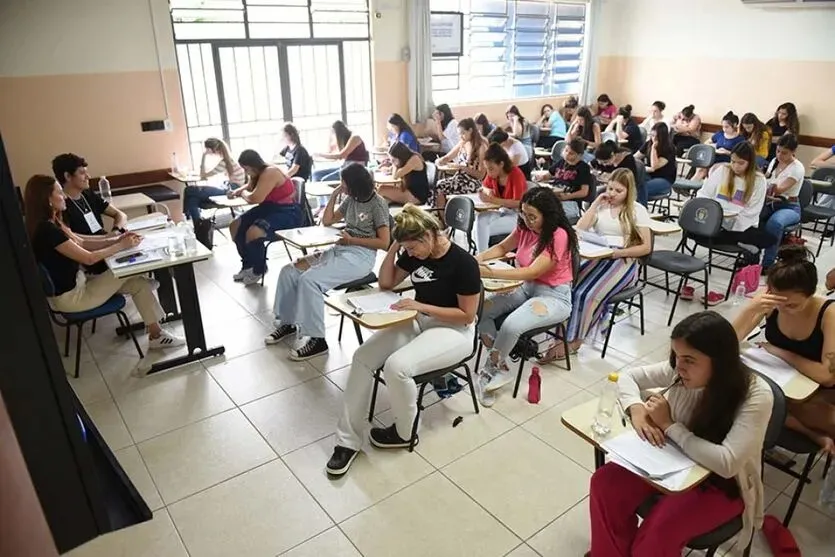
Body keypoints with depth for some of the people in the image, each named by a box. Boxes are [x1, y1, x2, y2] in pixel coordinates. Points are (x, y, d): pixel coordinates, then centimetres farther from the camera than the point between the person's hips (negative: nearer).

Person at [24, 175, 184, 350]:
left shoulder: (51, 223, 4)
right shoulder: (47, 230, -26)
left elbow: (81, 242, 10)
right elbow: (89, 258, -23)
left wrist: (116, 239, -2)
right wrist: (121, 246, -12)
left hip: (77, 283, 9)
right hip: (69, 296, -9)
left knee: (138, 282, 1)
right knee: (129, 269, -6)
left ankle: (156, 334, 9)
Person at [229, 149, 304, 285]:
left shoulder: (270, 173, -22)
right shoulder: (259, 172, 8)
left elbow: (255, 198, -26)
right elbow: (249, 188, 29)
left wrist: (243, 193, -4)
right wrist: (237, 191, 8)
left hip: (287, 212, -11)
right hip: (270, 208, 11)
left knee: (253, 232, -30)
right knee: (235, 226, 3)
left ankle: (259, 269, -3)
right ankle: (248, 264, 15)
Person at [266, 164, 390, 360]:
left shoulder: (378, 204, -8)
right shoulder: (351, 200, 14)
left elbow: (384, 242, -13)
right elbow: (327, 221, 20)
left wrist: (353, 240, -14)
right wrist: (334, 195, 10)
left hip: (361, 256, -8)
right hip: (340, 250, 8)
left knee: (309, 279, -28)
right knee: (289, 271, -5)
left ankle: (316, 339, -21)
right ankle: (288, 322, 9)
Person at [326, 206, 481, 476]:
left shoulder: (463, 263, -20)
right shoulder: (415, 254, 0)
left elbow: (467, 315, -17)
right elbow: (386, 283, 10)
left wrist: (421, 306, -22)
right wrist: (393, 247, -5)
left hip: (453, 331, -7)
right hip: (418, 321, 7)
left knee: (396, 366, -30)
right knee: (362, 357, -14)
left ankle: (403, 433, 0)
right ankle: (349, 440, -8)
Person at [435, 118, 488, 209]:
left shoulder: (481, 147, -9)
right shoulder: (462, 144, 12)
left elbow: (481, 175, -9)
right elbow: (447, 158, 20)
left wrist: (463, 168, -20)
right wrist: (441, 160, -4)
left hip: (472, 183, -7)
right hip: (459, 178, 7)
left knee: (440, 187, -26)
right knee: (437, 184, -22)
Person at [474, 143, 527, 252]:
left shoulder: (516, 174, -20)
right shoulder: (492, 173, 0)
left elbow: (519, 203, -26)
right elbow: (485, 187, 19)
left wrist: (493, 200, -31)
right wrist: (488, 191, -6)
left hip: (518, 215, -7)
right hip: (503, 211, 7)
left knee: (484, 229, -27)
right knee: (480, 218, -25)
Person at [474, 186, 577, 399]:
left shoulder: (558, 236, -21)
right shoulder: (524, 228, 0)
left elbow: (532, 272, -28)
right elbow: (502, 247, 16)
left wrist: (491, 273, -32)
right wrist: (480, 257, -5)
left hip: (554, 296, -7)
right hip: (526, 287, 8)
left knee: (511, 325, -32)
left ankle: (492, 369, -2)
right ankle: (500, 367, -1)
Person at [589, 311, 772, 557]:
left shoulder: (756, 396, -27)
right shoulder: (681, 370, -13)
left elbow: (727, 463, -34)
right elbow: (628, 377, 0)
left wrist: (669, 425, -27)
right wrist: (637, 411, -20)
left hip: (722, 484, -5)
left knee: (658, 530, -28)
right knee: (605, 482, -16)